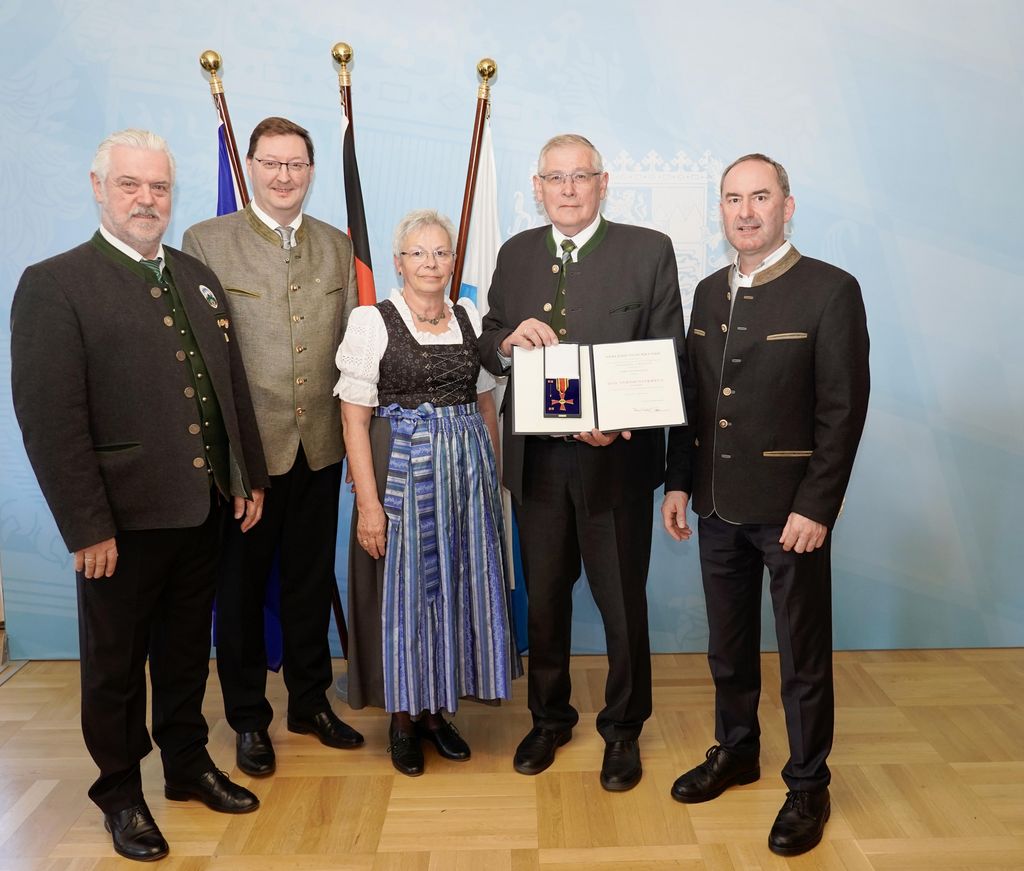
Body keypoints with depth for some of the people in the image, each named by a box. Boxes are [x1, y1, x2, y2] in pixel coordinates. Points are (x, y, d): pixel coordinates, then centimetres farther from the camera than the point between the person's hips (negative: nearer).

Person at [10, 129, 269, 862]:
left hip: (204, 509, 6)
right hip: (124, 520, -5)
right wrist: (88, 528, -17)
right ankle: (121, 794, 33)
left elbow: (234, 384, 12)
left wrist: (250, 478, 9)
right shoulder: (54, 285, -10)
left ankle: (189, 765, 40)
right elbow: (49, 418, -15)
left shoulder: (198, 277, 10)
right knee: (116, 665, 13)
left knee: (187, 650, 21)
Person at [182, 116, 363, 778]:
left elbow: (350, 347, 10)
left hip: (320, 446, 3)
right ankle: (249, 718, 28)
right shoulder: (205, 242, -3)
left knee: (312, 581, 15)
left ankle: (311, 701, 34)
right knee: (242, 587, 10)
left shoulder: (337, 246, 8)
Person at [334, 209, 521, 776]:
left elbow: (486, 403, 13)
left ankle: (436, 709, 29)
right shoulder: (371, 321, -4)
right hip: (400, 470, -4)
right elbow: (354, 417, -8)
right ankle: (402, 718, 23)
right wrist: (368, 501, -14)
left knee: (456, 587, 10)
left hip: (466, 472, 4)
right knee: (402, 589, 5)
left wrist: (493, 475, 7)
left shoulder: (470, 319, 8)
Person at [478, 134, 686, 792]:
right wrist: (508, 339, -13)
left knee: (623, 602, 10)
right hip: (537, 459, 4)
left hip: (616, 458, -3)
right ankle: (549, 718, 39)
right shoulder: (516, 254, 8)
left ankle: (623, 730, 33)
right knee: (544, 596, 17)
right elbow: (489, 351, 11)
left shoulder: (649, 251, -4)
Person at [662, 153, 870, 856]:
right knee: (729, 644, 19)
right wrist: (678, 483, 6)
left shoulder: (831, 290, -9)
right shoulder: (709, 292, 9)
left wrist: (816, 507, -16)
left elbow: (844, 408, -12)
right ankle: (735, 752, 39)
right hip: (718, 504, 6)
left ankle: (808, 786, 27)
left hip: (790, 507, -5)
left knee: (804, 657, 8)